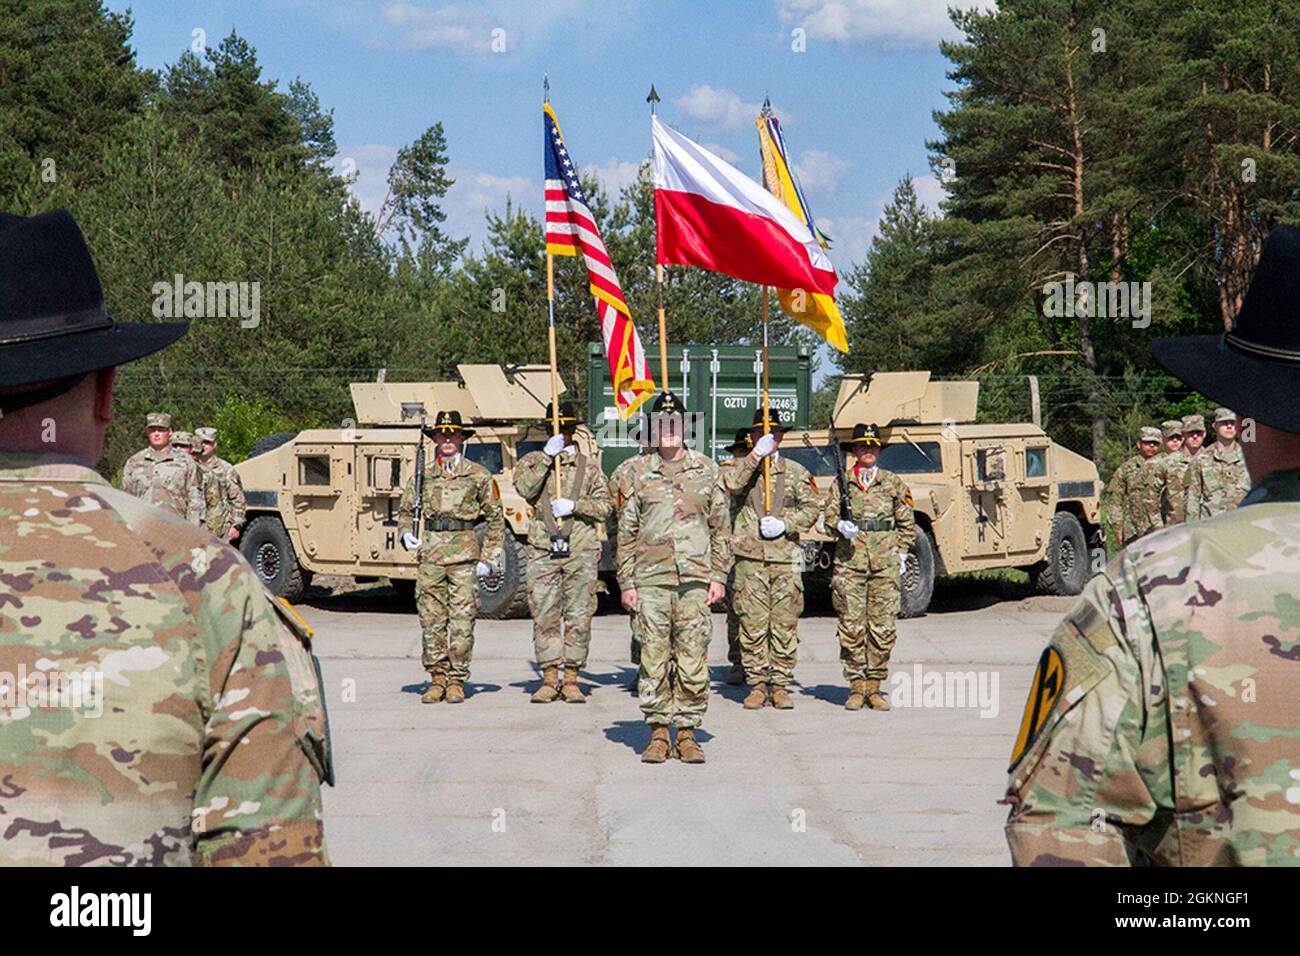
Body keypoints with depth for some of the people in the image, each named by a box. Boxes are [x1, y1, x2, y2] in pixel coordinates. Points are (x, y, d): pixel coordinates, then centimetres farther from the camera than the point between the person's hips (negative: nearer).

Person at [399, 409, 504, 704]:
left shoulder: (478, 475, 7)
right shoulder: (422, 476, 13)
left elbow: (495, 517, 8)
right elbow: (405, 510, 23)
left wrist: (489, 558, 2)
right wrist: (407, 534, 1)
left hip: (464, 551, -2)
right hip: (430, 551, 2)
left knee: (462, 619, -4)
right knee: (431, 618, 1)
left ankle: (456, 681, 3)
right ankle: (437, 677, 10)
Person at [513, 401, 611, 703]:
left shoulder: (589, 467, 12)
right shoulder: (532, 461, 12)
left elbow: (605, 506, 4)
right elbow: (525, 489, -9)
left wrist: (574, 505, -10)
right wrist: (547, 456, -11)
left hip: (581, 551, 0)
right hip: (543, 550, 0)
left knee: (579, 617, -1)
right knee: (544, 616, -1)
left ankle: (571, 679, 6)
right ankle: (549, 679, 5)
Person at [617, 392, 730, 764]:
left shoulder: (706, 470, 8)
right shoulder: (640, 475, 8)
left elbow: (720, 528, 9)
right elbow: (626, 532, 9)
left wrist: (719, 576, 2)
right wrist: (626, 583, 3)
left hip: (696, 579, 0)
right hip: (651, 579, 0)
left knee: (693, 660, 0)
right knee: (654, 658, -1)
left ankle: (687, 732, 8)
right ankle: (658, 732, 7)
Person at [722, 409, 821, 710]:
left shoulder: (795, 471, 14)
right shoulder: (742, 467, 11)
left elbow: (812, 508, 8)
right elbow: (729, 485, -11)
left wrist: (785, 525, -7)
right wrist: (756, 455, -15)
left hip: (786, 559, 1)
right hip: (750, 558, -1)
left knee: (785, 625, 0)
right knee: (752, 625, -2)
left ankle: (781, 685, 7)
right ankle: (757, 685, 6)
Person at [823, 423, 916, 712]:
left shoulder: (894, 483, 11)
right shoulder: (842, 483, 10)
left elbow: (907, 523, 15)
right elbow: (829, 514, 6)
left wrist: (901, 553, 7)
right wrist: (840, 526, -15)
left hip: (885, 562, 1)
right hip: (849, 561, -1)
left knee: (883, 627, -2)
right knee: (851, 626, -2)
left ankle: (875, 687, 6)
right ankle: (856, 686, 5)